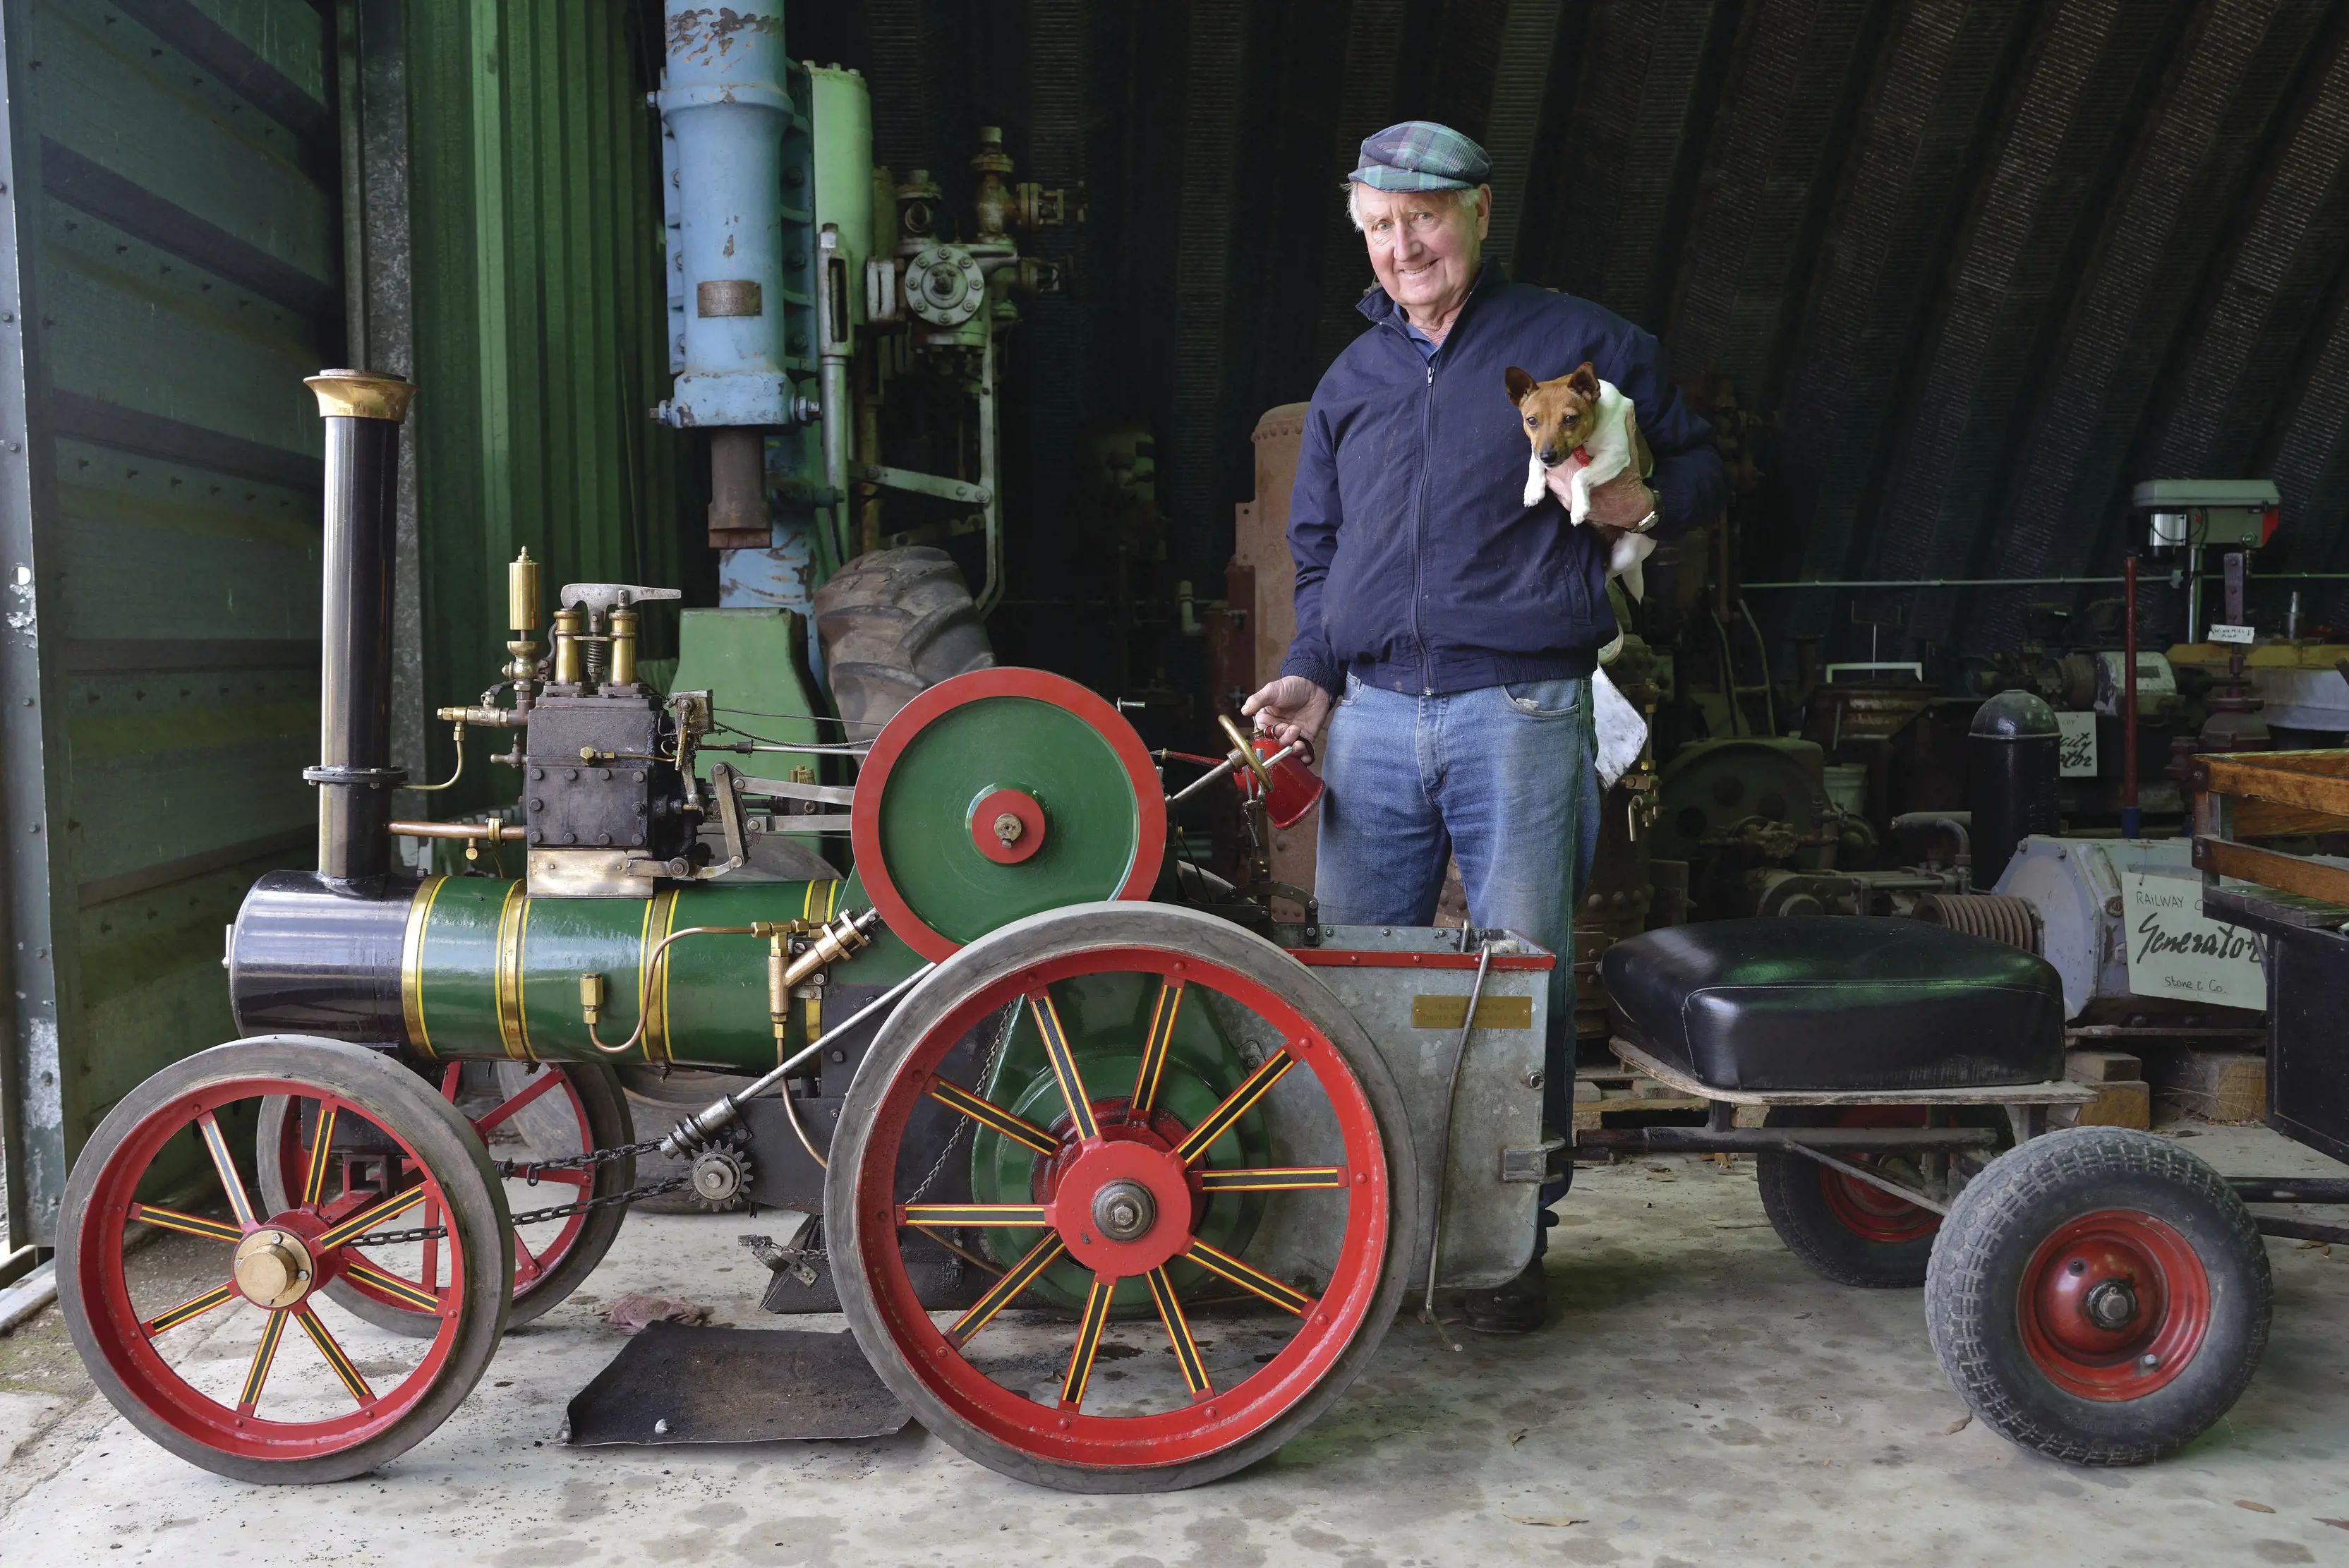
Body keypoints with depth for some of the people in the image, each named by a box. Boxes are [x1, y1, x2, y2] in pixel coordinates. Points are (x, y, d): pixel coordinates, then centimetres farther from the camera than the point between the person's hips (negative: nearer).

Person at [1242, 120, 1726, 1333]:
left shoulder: (1579, 344, 6)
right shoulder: (1351, 380, 19)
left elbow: (1703, 470, 13)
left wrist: (1642, 503, -10)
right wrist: (1311, 674, 8)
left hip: (1519, 716, -4)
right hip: (1370, 719, 4)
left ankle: (1512, 1243, 14)